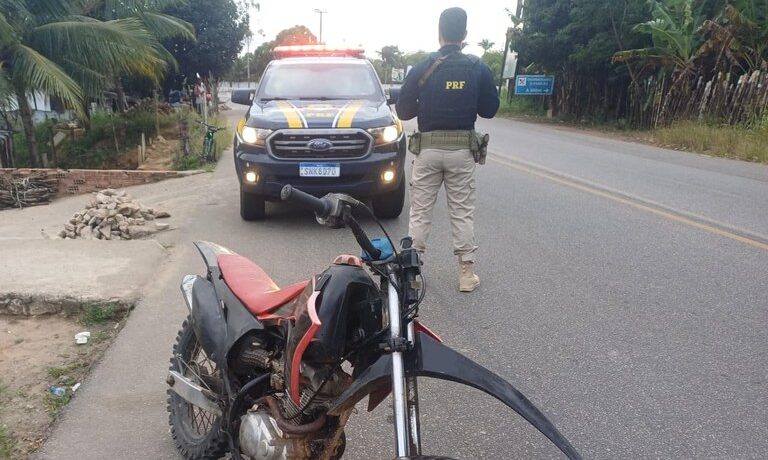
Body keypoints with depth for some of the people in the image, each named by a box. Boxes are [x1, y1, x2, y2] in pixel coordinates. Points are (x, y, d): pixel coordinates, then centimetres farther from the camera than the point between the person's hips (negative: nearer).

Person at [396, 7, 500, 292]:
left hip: (428, 148, 0)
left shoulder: (421, 69, -3)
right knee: (463, 213, 7)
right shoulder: (479, 69, -1)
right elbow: (489, 109, 5)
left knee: (420, 212, 9)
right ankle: (467, 273, 11)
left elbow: (403, 111, 0)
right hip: (462, 150, 1)